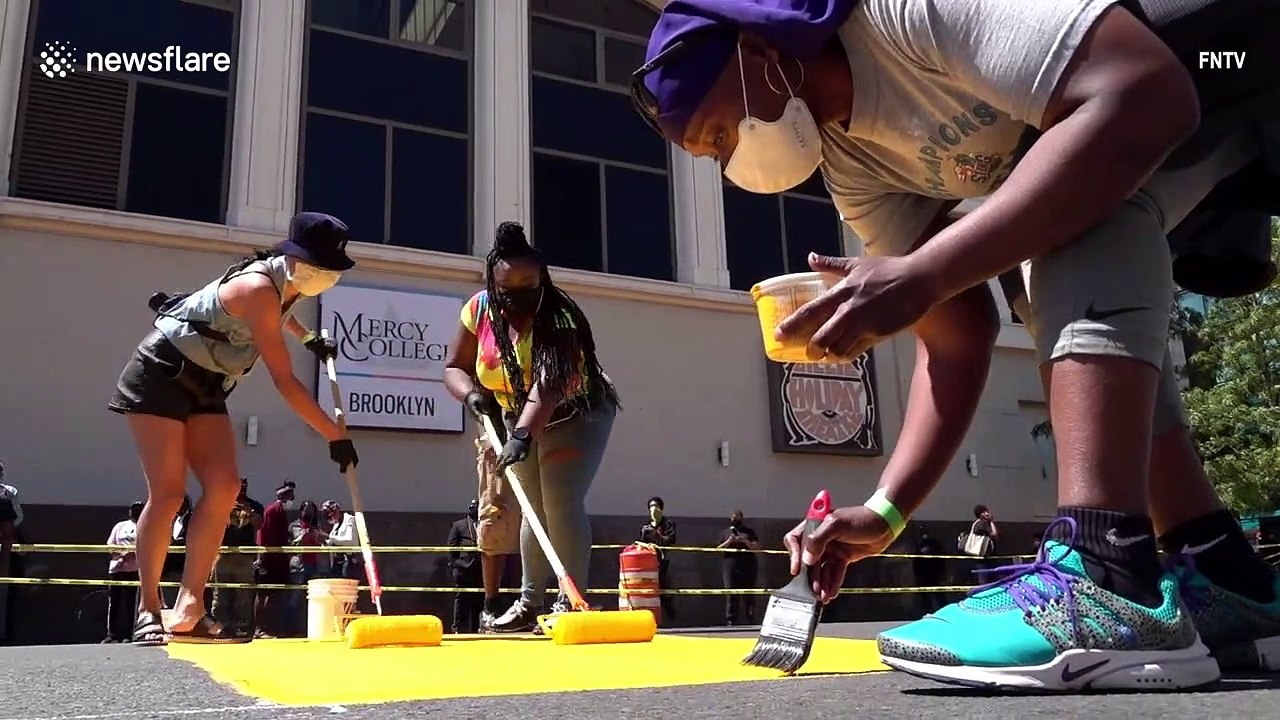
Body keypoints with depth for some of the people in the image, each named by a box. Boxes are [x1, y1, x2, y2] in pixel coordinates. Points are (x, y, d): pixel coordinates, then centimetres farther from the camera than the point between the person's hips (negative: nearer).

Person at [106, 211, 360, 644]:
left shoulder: (285, 284, 1)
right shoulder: (259, 288, -27)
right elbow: (284, 382, -29)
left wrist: (310, 339, 35)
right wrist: (335, 436, -27)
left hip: (205, 387, 9)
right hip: (160, 375, -9)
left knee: (223, 486, -7)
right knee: (168, 491, -12)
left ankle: (187, 611, -6)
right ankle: (148, 612, 1)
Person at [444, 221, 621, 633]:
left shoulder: (559, 317, -32)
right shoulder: (479, 309, -15)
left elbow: (548, 385, -46)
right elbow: (453, 368, -9)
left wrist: (522, 436, -60)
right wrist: (471, 393, -31)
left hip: (577, 415, -5)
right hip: (520, 420, 5)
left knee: (561, 501, -18)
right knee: (534, 506, 9)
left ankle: (570, 599, -13)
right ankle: (530, 600, 18)